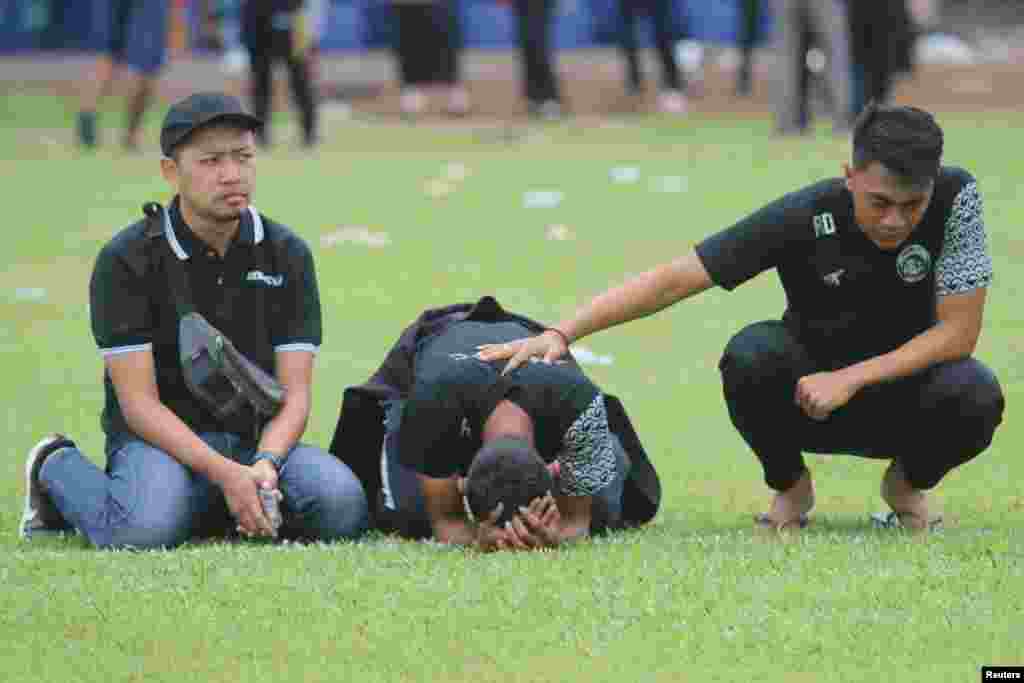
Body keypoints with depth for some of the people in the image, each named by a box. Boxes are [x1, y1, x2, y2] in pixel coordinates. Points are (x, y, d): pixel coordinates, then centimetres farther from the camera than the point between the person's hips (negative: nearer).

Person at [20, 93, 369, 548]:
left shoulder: (287, 254, 3)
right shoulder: (125, 260, -8)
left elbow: (294, 394, 0)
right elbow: (139, 403, -12)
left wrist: (264, 463, -23)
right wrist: (225, 474, -25)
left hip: (259, 439, 3)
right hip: (162, 441, -3)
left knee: (342, 506, -26)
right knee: (147, 528, -36)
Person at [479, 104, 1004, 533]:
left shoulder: (956, 198, -22)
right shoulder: (803, 218, -24)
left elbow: (958, 332, -20)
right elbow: (673, 281, -23)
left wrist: (850, 378, -28)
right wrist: (561, 334, -33)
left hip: (904, 390, 1)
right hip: (808, 400, -1)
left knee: (976, 396, -32)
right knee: (750, 355, -33)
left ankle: (909, 483, 4)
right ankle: (790, 487, -3)